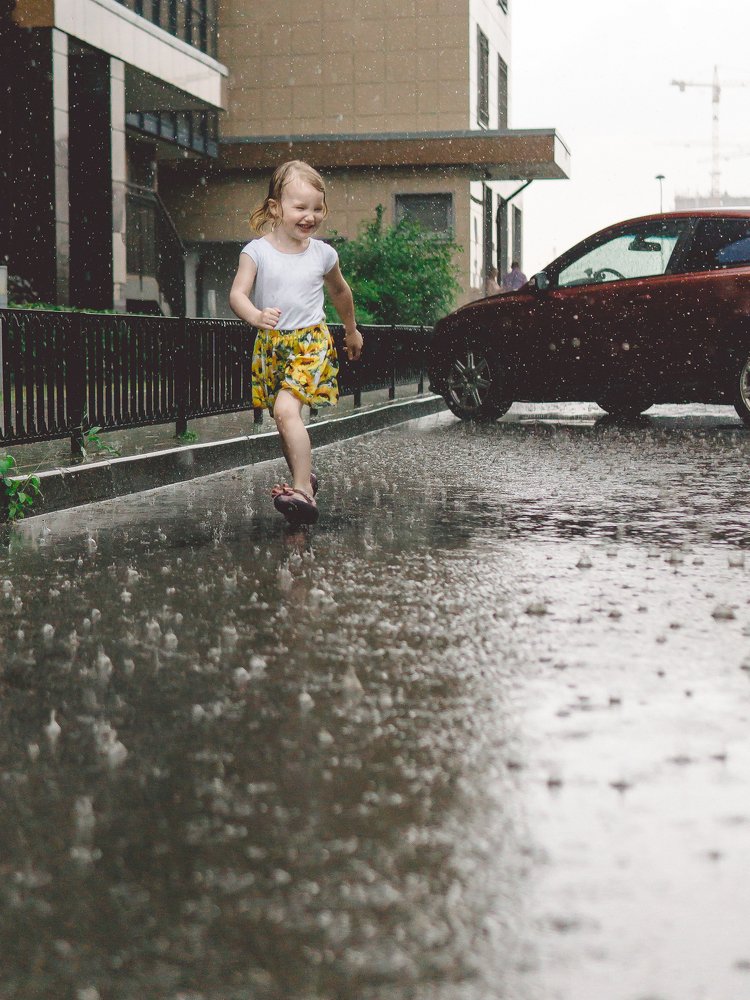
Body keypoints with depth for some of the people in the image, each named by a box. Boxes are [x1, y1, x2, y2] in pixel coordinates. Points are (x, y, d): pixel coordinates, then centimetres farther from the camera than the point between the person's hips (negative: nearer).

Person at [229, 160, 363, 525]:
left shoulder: (323, 254, -1)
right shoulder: (256, 251, -6)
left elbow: (340, 292, 19)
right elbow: (237, 294, -16)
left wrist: (352, 330, 31)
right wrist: (256, 317, -38)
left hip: (311, 342, -3)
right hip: (270, 345, 3)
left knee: (286, 410, -23)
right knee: (283, 421, 15)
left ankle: (303, 492, -23)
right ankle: (303, 476, 37)